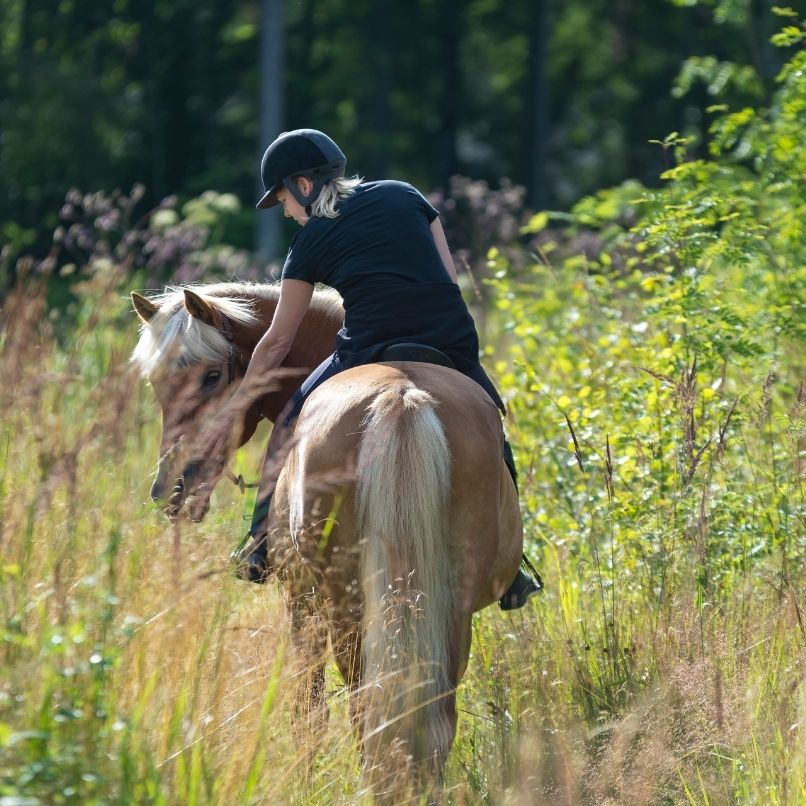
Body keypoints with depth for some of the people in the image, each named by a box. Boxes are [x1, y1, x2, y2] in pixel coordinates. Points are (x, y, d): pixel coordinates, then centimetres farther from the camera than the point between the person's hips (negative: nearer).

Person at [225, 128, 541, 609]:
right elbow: (450, 277, 11)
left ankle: (261, 549, 19)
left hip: (370, 354, -3)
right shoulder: (404, 196, 16)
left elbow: (278, 342, 13)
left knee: (292, 427, 21)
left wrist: (237, 405, 22)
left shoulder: (311, 241, 8)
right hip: (452, 348, 3)